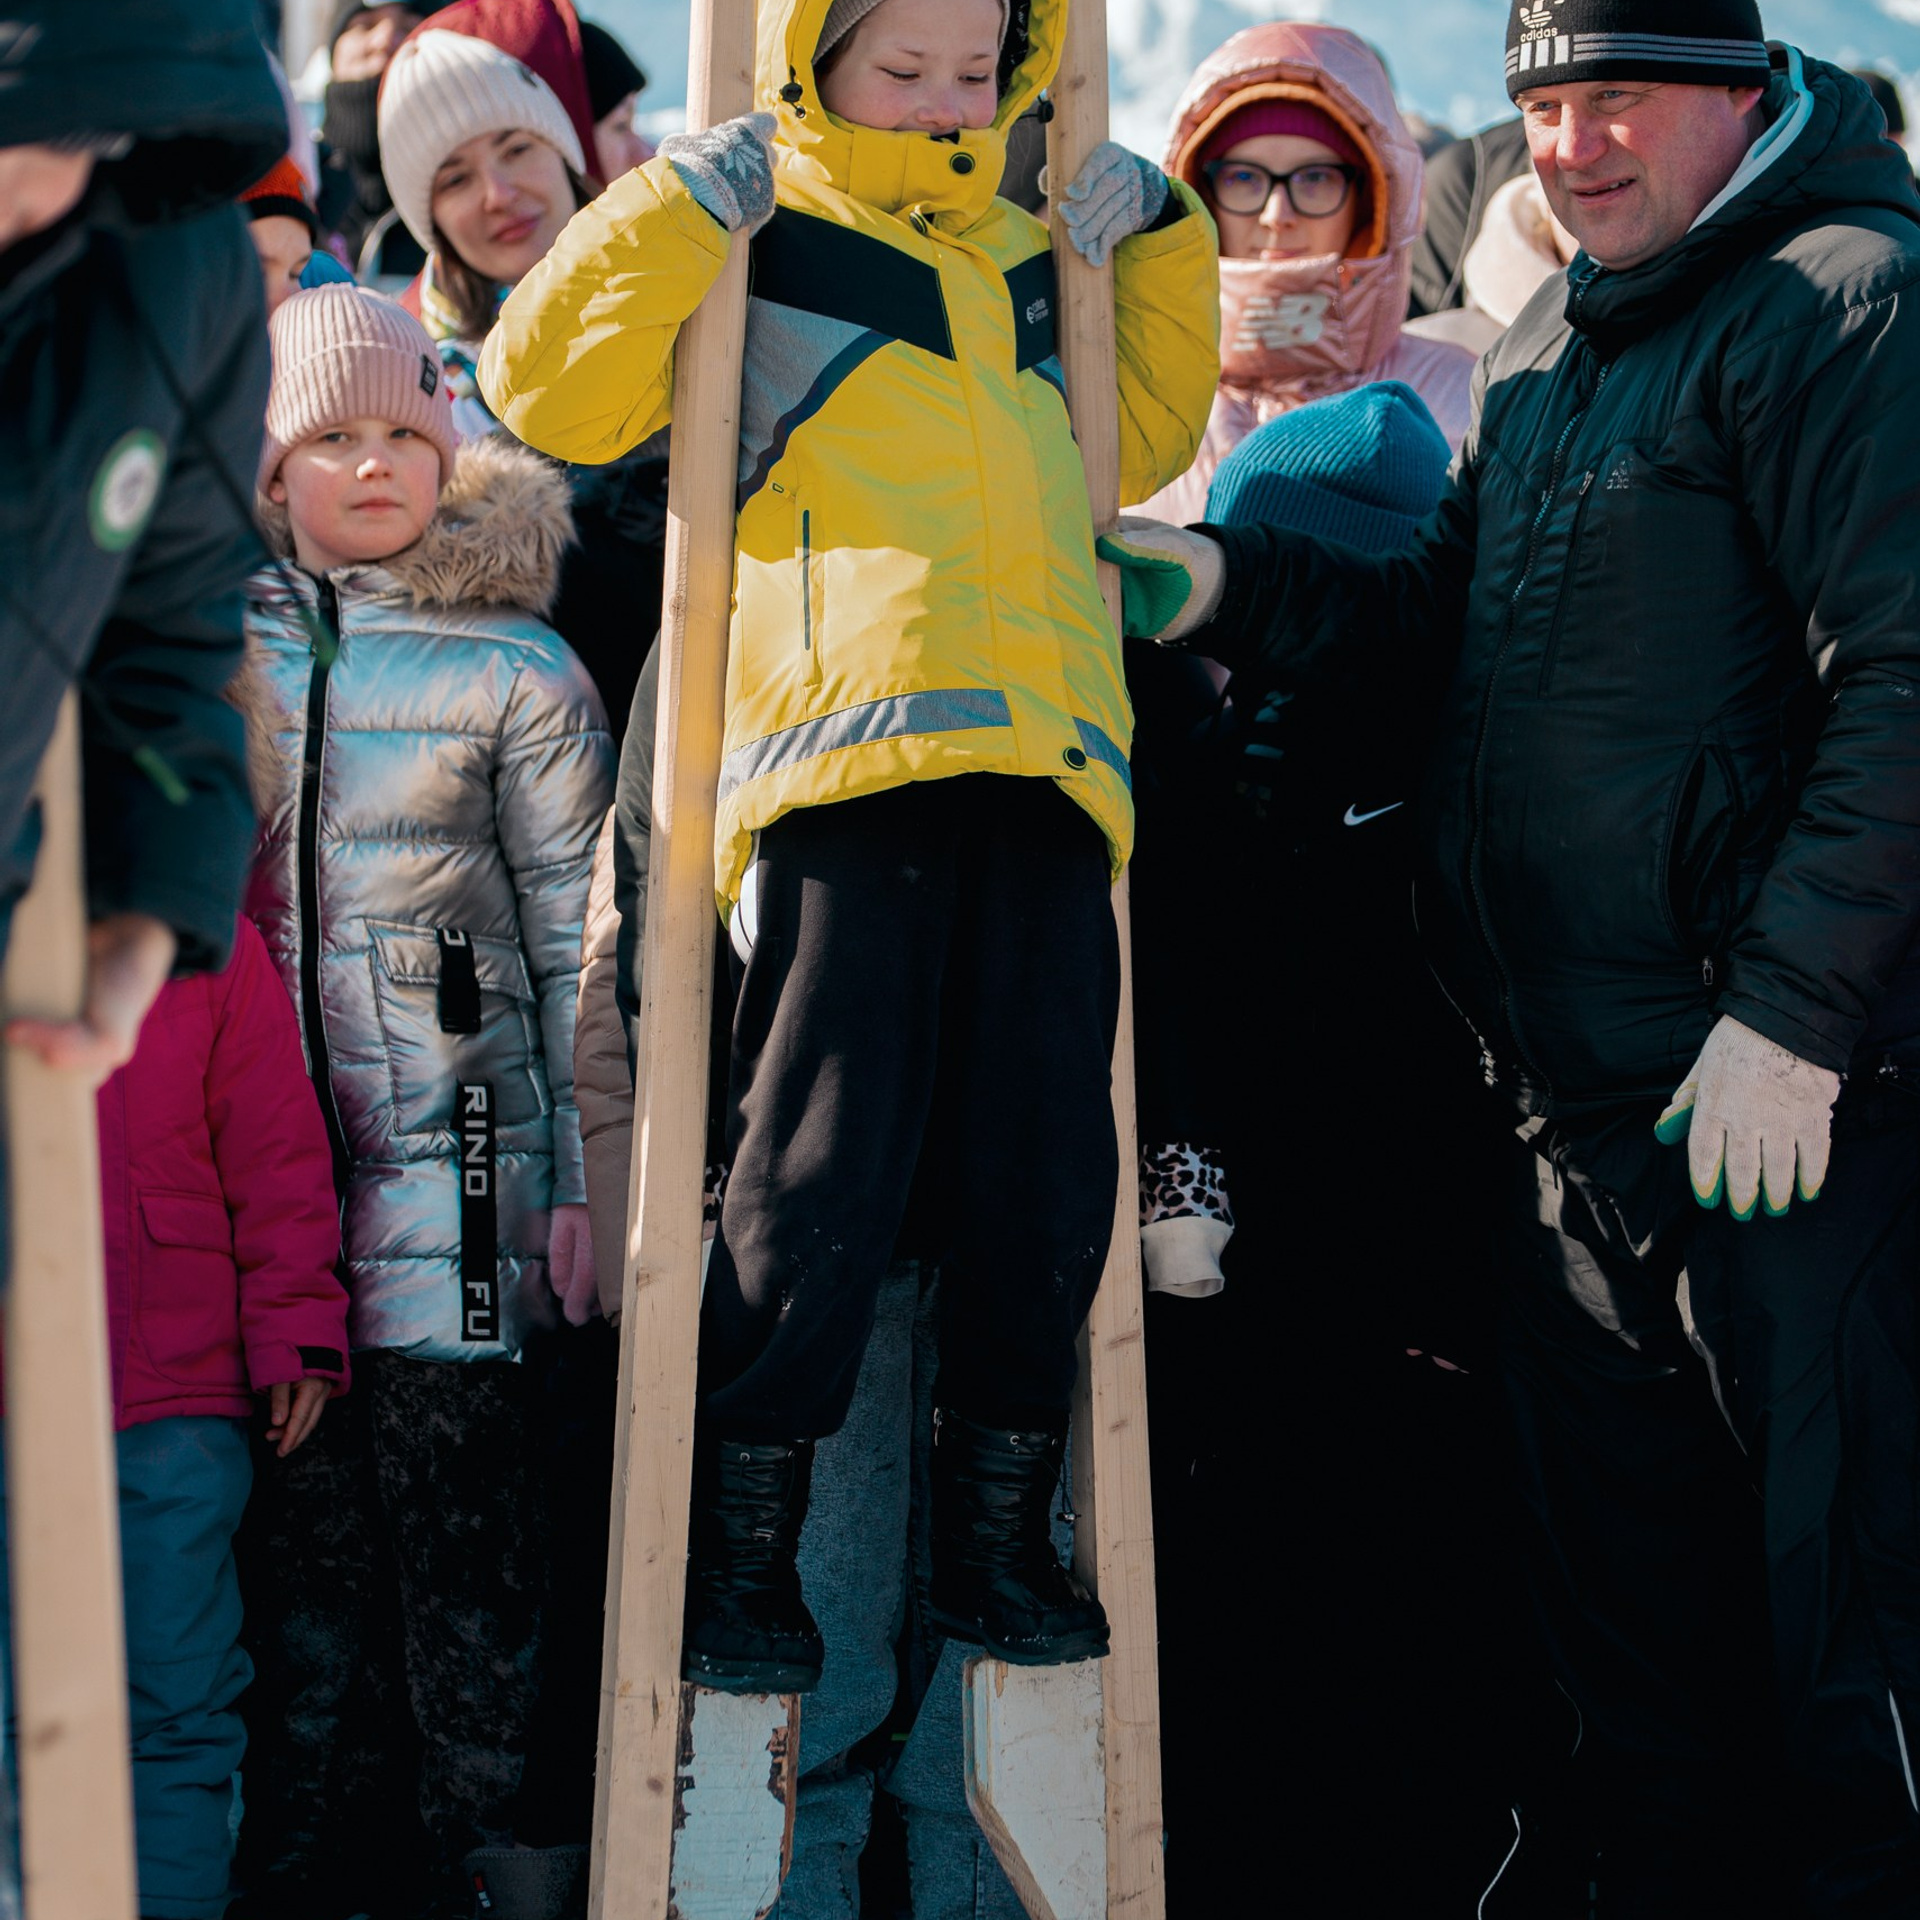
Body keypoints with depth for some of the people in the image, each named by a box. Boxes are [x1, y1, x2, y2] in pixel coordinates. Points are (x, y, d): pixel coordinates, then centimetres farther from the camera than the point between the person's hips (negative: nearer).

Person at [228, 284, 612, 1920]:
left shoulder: (515, 667, 3)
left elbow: (579, 937, 3)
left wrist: (584, 1178, -3)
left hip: (454, 1142, -3)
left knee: (451, 1484, -7)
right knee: (300, 1495, 3)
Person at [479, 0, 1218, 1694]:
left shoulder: (1035, 261, 27)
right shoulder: (754, 237, 10)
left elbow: (1146, 437, 42)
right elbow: (551, 394, 2)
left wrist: (1163, 239, 28)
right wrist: (673, 215, -6)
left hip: (1043, 758, 5)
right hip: (849, 750, -5)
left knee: (1049, 1167, 3)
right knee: (822, 1167, -8)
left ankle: (997, 1538, 16)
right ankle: (744, 1554, 3)